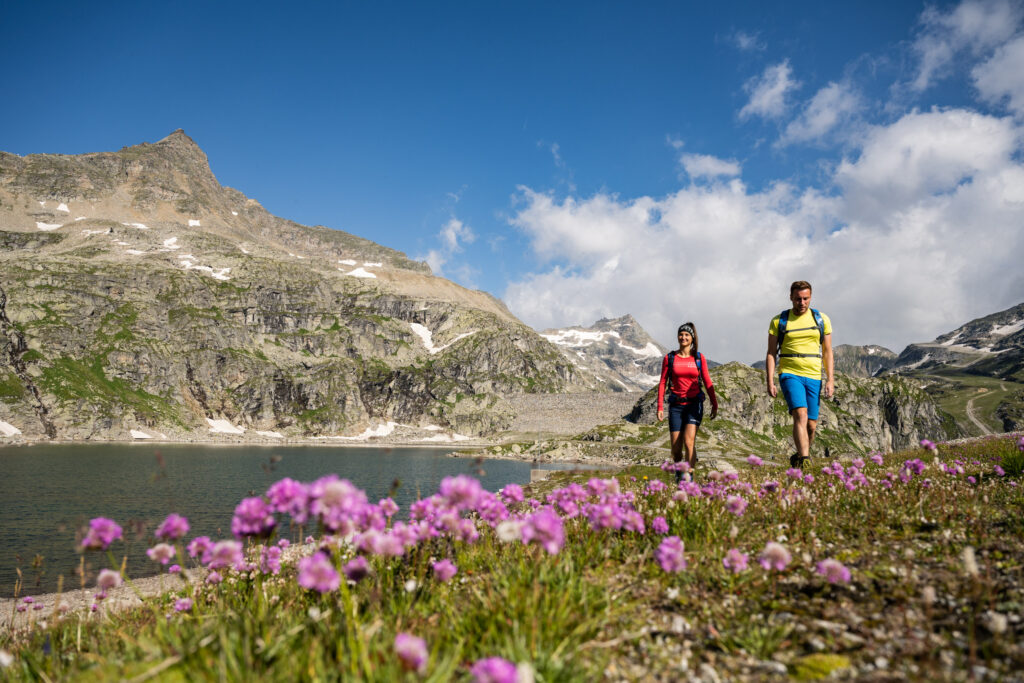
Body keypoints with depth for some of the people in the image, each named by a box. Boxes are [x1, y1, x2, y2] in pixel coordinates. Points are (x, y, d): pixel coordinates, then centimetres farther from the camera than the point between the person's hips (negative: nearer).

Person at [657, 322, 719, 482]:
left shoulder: (699, 358, 4)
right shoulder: (669, 358, 4)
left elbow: (707, 382, 9)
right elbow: (662, 383, 4)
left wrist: (714, 404, 5)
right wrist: (660, 407, -1)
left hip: (694, 404, -1)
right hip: (676, 405, 1)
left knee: (689, 441, -19)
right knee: (676, 447, 2)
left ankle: (689, 475, -8)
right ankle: (678, 472, 31)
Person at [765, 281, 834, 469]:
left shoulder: (821, 320, 9)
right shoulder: (779, 321, 3)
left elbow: (827, 352, 9)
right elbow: (771, 354, 3)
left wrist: (830, 380, -1)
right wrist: (770, 382, -5)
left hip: (814, 377, 3)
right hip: (790, 374, -3)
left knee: (811, 425, 5)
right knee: (800, 415, -23)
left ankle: (798, 458, 27)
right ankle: (804, 460, -29)